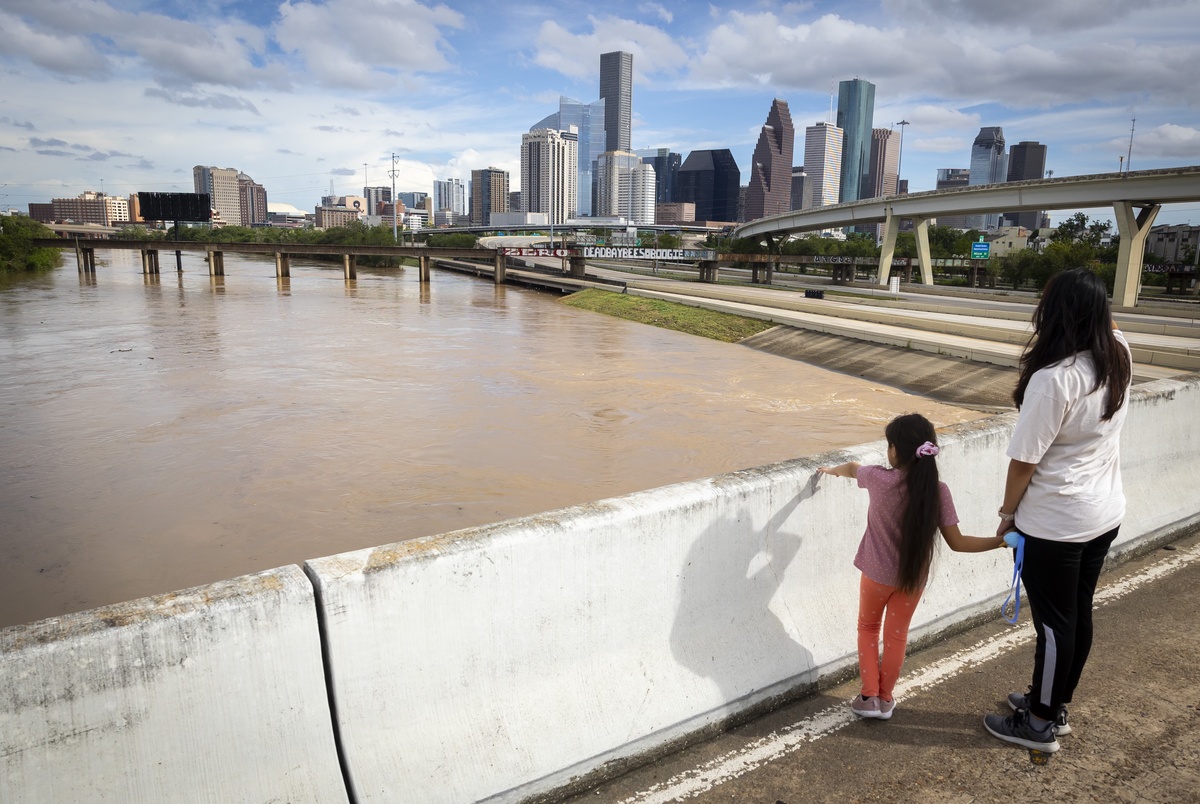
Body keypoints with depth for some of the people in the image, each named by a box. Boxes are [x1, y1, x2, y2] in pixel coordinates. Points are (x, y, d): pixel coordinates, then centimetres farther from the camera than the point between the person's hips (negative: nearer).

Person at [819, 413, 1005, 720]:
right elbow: (957, 543, -13)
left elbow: (852, 468, 3)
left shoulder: (881, 480, -21)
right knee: (896, 636, 19)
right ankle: (885, 698, 31)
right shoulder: (938, 491, -17)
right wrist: (1000, 540, -3)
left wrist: (833, 470, 24)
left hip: (877, 575, -2)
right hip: (913, 578, 2)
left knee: (868, 628, 21)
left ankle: (869, 697, 20)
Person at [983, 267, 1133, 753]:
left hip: (1055, 523, -8)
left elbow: (1024, 460, -20)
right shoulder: (1119, 357, -5)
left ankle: (1040, 724, 23)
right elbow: (1108, 325, 23)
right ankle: (1055, 704, 38)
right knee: (1078, 614, 20)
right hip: (1105, 514, 8)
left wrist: (1008, 512, -6)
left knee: (1054, 622, 6)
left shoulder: (1053, 378, -27)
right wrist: (1091, 298, 9)